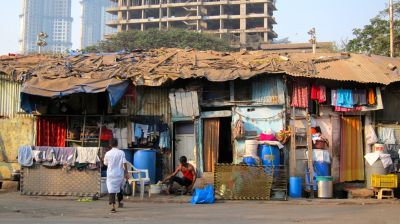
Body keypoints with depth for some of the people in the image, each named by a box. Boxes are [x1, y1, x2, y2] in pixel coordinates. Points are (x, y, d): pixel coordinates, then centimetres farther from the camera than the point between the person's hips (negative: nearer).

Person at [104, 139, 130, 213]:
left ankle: (112, 206, -18)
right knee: (120, 188, 22)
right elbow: (124, 163, -9)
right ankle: (120, 202, 37)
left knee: (111, 189, -4)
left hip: (111, 174, -1)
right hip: (119, 174, 1)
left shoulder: (108, 153, -5)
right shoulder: (121, 152, -7)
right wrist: (126, 173, -3)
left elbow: (105, 163, 7)